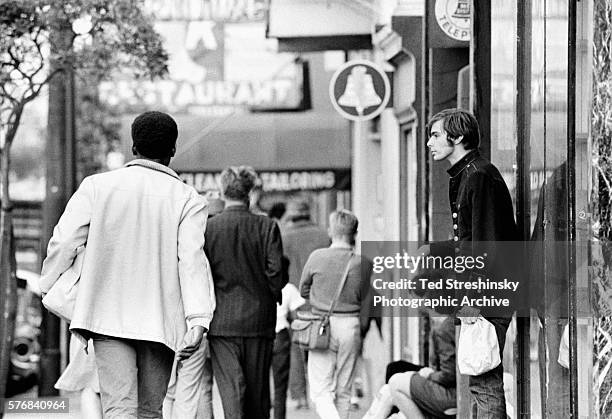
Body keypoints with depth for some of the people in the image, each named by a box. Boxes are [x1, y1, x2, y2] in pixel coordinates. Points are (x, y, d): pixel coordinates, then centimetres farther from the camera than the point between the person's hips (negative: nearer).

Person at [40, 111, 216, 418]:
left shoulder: (97, 186, 4)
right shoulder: (188, 200, 2)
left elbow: (64, 240, 0)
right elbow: (192, 259, -10)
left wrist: (48, 286, 17)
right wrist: (198, 320, -17)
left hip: (109, 316, 0)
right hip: (160, 320, 1)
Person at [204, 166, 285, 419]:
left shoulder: (209, 227, -4)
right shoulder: (267, 227, -3)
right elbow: (275, 271, -6)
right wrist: (275, 298, 12)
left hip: (222, 321, -1)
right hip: (259, 319, 1)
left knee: (231, 386, -5)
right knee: (258, 390, 12)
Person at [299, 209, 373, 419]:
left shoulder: (317, 257, -9)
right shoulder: (363, 263, -5)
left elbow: (303, 290, 6)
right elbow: (362, 297, 9)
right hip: (351, 326, 3)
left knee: (320, 392, -2)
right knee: (344, 392, 14)